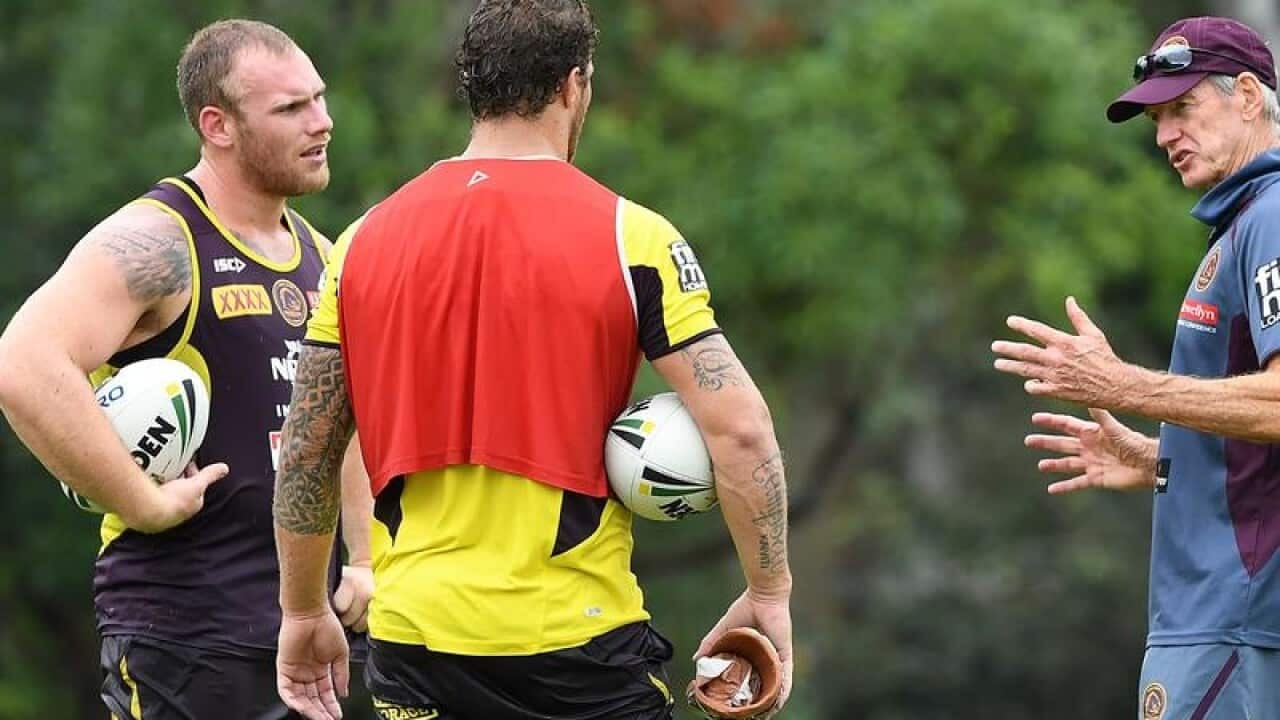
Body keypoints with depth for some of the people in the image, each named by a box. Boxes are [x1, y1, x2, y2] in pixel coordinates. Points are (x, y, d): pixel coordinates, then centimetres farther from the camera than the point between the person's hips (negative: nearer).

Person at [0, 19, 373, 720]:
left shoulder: (316, 256, 15)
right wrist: (146, 504, -23)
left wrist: (362, 560, 18)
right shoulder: (156, 242, -13)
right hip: (186, 634, -8)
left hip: (305, 628, 8)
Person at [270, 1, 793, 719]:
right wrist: (769, 593, -1)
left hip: (412, 640, 4)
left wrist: (305, 613, 18)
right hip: (580, 638, -3)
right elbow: (738, 427, -11)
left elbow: (306, 452, 8)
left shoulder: (366, 239, 4)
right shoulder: (629, 236, -6)